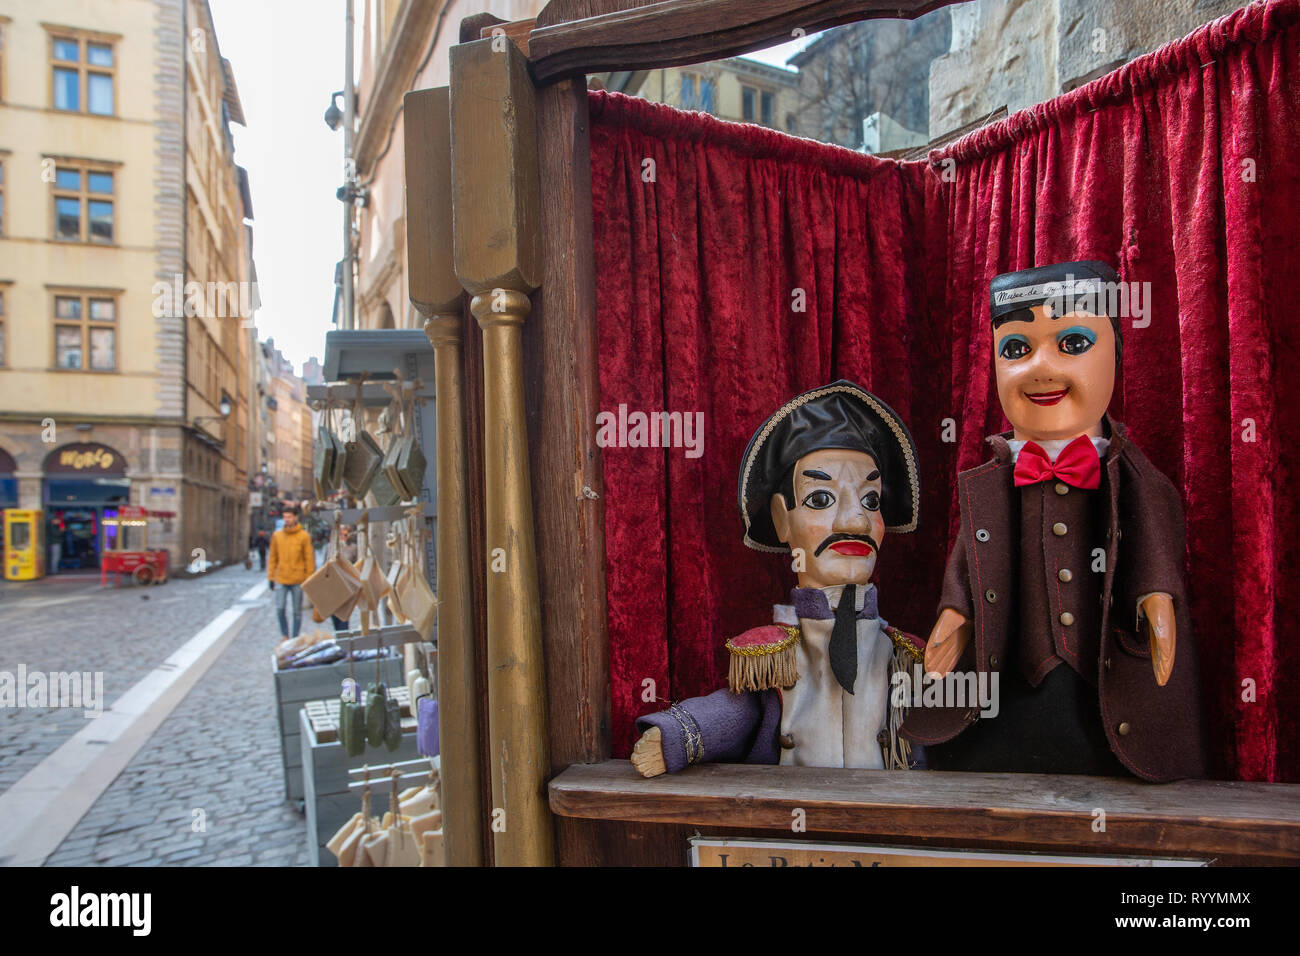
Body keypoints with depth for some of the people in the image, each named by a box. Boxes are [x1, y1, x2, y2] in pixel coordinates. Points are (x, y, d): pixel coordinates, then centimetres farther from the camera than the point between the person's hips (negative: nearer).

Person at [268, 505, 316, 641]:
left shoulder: (304, 536, -3)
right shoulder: (277, 536, 5)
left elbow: (309, 559, -2)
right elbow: (273, 558, 11)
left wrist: (309, 579, -5)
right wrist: (271, 577, 7)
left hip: (298, 580, -2)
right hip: (281, 579, 2)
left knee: (297, 611, 6)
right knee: (280, 609, -3)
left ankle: (294, 638, 17)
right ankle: (284, 634, 18)